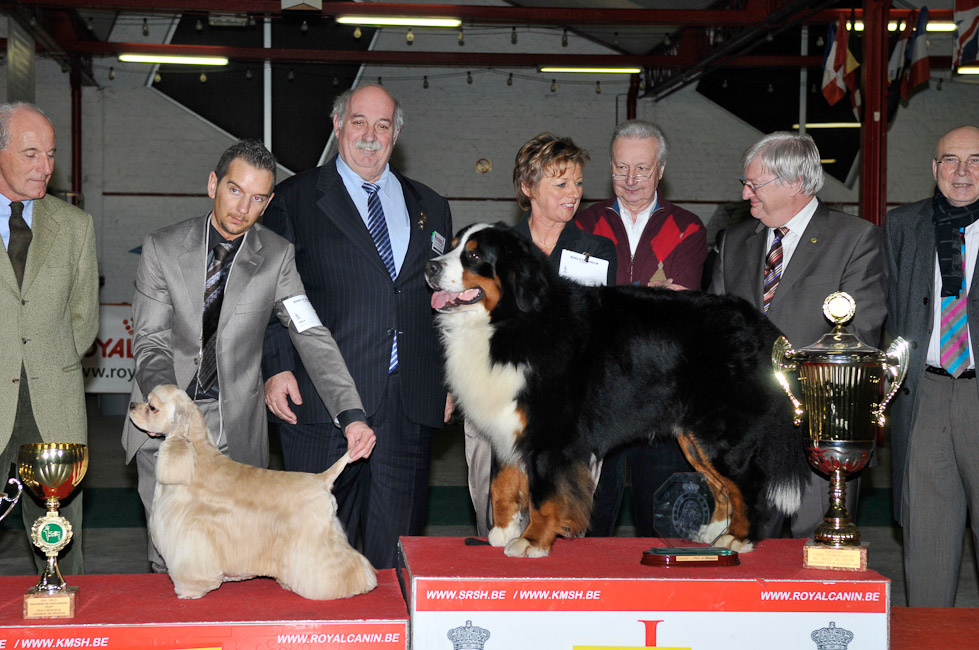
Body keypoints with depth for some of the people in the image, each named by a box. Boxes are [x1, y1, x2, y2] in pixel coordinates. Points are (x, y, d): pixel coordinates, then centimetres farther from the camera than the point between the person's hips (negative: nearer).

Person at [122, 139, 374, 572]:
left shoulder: (277, 256, -4)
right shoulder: (162, 249, -5)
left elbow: (312, 337, -12)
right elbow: (151, 344, -6)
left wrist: (351, 414, -25)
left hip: (233, 427, 0)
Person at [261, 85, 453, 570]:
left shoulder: (430, 208, 17)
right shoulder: (294, 200, 5)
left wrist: (448, 383, 12)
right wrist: (276, 367, -8)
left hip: (410, 405, 3)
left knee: (398, 543, 6)